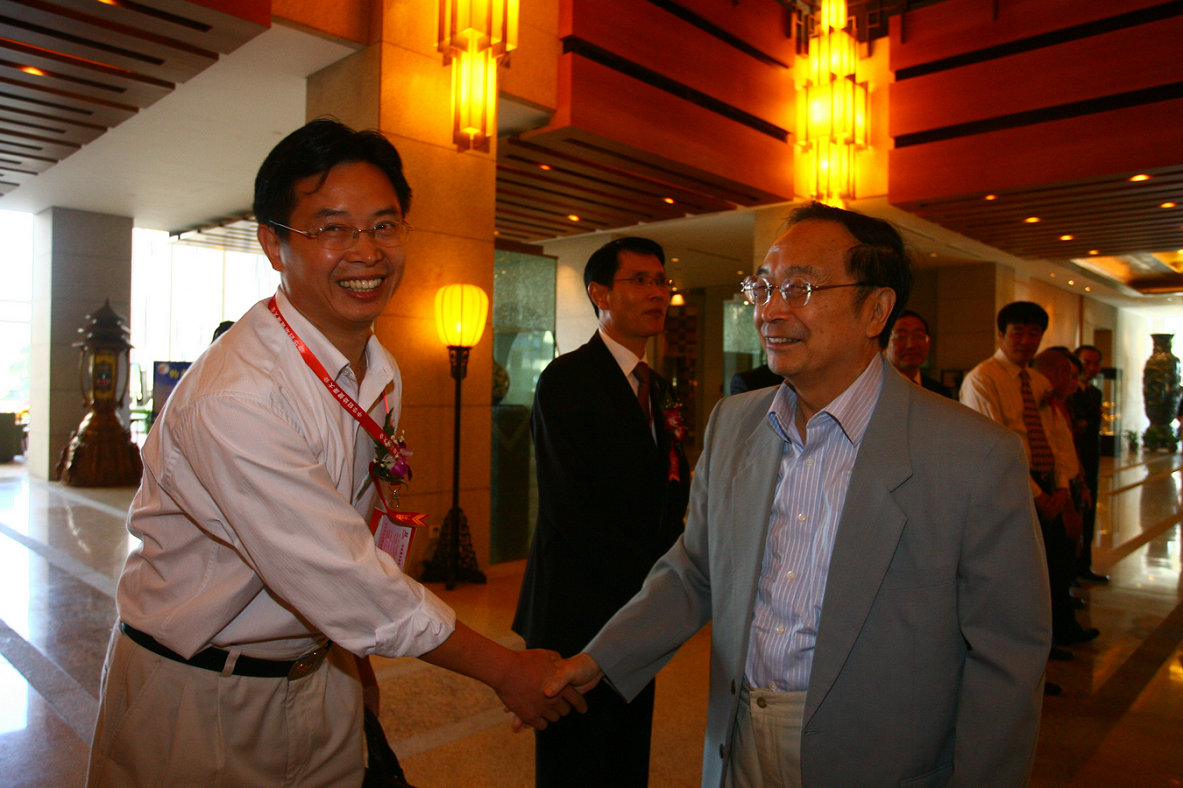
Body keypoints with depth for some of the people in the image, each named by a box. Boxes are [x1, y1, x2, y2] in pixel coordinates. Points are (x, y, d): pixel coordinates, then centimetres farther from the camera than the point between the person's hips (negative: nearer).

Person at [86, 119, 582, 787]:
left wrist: (352, 662, 10)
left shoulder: (383, 375, -2)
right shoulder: (233, 399, -29)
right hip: (198, 695, -6)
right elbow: (350, 583, -28)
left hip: (317, 673, 7)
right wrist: (504, 669, -19)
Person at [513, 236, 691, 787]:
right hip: (580, 612, -7)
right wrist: (653, 577, -14)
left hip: (639, 607, 7)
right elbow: (572, 509, -18)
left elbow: (670, 493, 12)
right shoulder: (565, 380, -12)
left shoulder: (656, 387, 13)